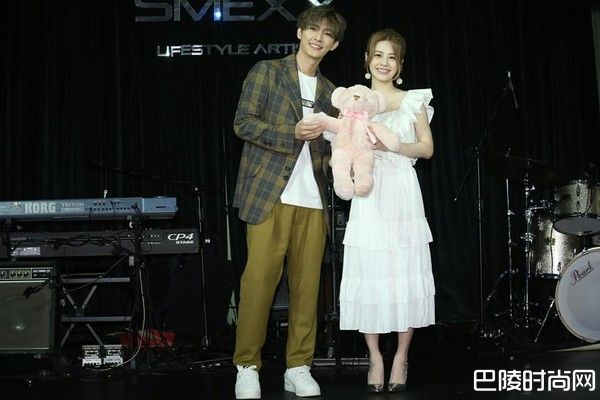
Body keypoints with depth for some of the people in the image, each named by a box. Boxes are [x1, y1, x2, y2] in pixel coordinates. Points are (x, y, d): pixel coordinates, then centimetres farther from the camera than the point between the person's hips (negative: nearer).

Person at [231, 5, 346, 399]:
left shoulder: (329, 92, 20)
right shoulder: (267, 71, 6)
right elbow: (243, 123, -4)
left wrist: (329, 138, 0)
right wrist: (293, 134, -13)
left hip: (313, 199, 5)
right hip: (269, 193, -4)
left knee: (308, 284, 2)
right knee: (259, 280, -7)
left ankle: (299, 368, 12)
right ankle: (247, 367, 5)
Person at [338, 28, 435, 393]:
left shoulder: (413, 100, 10)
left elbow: (427, 148, 5)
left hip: (402, 194, -1)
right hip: (368, 197, 1)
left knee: (405, 274, -2)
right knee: (368, 273, -3)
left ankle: (401, 357, 8)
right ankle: (375, 357, 8)